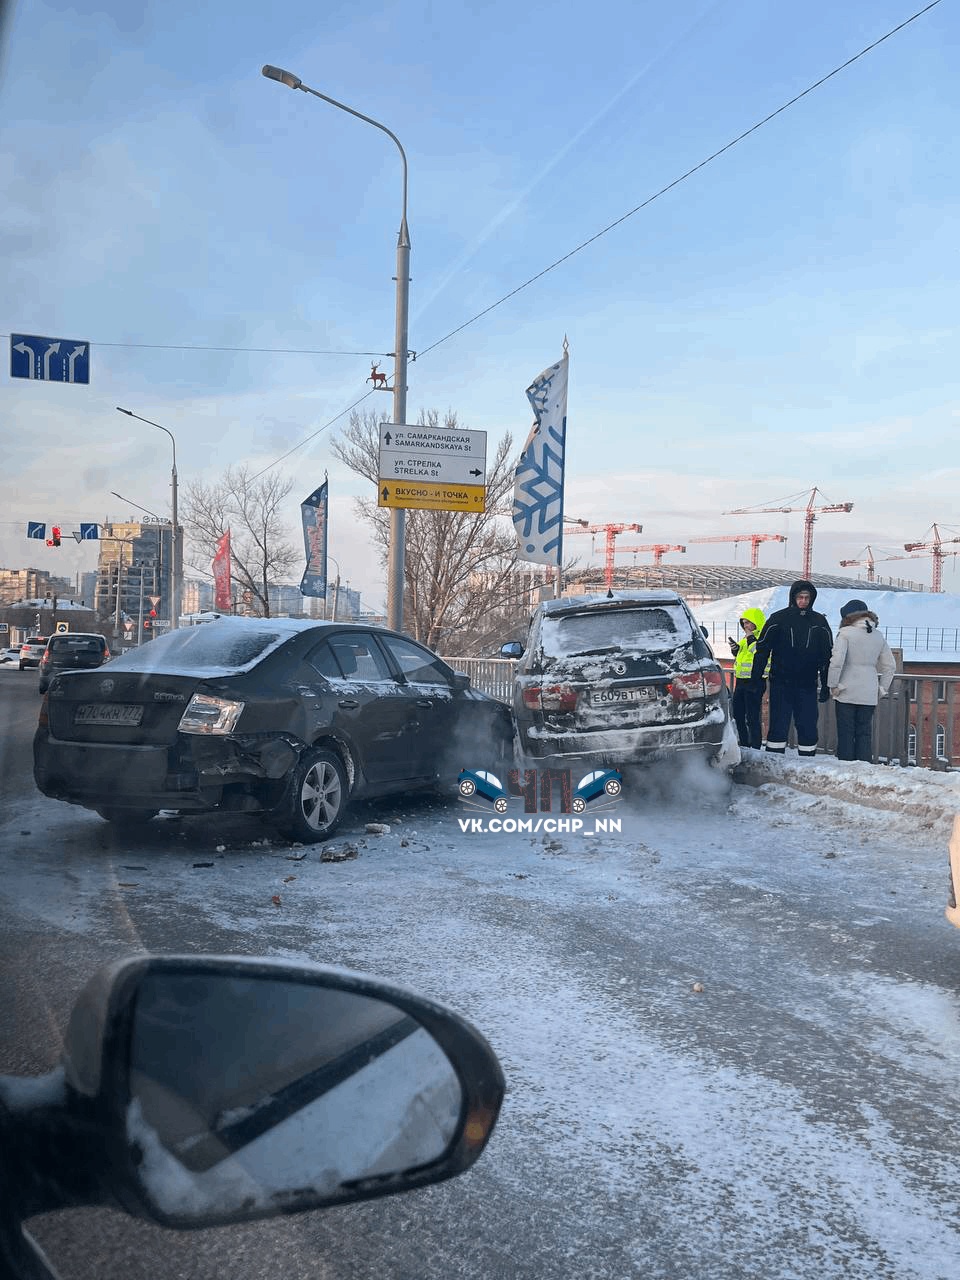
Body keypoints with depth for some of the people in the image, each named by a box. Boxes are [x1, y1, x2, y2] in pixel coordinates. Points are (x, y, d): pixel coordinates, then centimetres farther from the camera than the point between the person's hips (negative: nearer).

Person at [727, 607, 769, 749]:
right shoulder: (747, 638, 16)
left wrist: (751, 639, -22)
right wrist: (736, 649, 7)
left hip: (754, 683, -10)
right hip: (741, 681, 10)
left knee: (752, 718, -7)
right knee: (738, 715, 17)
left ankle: (755, 747, 0)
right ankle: (744, 744, 29)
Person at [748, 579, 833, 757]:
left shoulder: (819, 622, 7)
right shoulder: (778, 619, 0)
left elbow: (827, 655, 12)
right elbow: (761, 649, 1)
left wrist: (826, 686, 8)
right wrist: (756, 680, -4)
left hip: (808, 685, 2)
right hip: (780, 684, -2)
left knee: (808, 727, 3)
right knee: (778, 726, -1)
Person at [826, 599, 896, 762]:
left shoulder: (845, 633, -7)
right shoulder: (878, 636, 10)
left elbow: (837, 660, -16)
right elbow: (890, 666, 13)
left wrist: (833, 685, -7)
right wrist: (882, 689, 17)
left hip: (847, 692, -4)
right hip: (869, 694, 4)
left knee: (846, 732, 2)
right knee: (865, 732, 9)